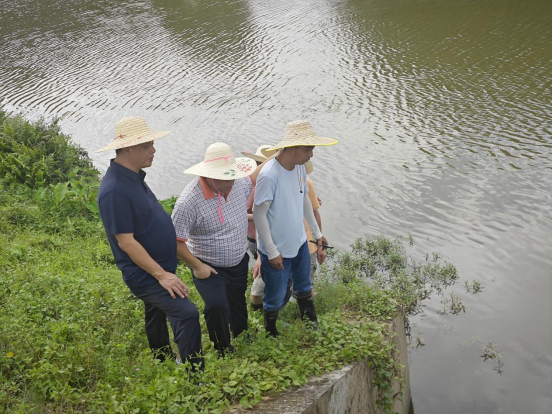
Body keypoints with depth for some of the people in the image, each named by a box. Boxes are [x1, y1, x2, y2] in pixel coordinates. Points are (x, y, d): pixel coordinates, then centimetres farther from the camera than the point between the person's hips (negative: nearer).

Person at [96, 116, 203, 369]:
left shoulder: (133, 177, 5)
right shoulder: (115, 190, -26)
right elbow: (126, 242, -26)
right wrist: (161, 275, -24)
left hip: (158, 267, 10)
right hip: (145, 274, -10)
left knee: (157, 315, 25)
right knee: (187, 313, -19)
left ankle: (164, 363, 45)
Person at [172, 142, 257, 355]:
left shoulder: (240, 182, -14)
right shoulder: (189, 201, -31)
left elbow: (254, 180, 14)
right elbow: (176, 241, -23)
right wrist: (197, 266, -19)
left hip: (239, 262, 6)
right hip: (209, 267, -5)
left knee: (238, 304, 24)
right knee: (217, 306, -23)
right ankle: (224, 352, 6)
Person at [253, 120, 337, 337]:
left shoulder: (300, 167, -5)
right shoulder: (269, 175, -29)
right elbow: (259, 215, -22)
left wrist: (317, 234, 16)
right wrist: (272, 252, -18)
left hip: (299, 242, 8)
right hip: (277, 250, -7)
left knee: (304, 288, 28)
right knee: (275, 298, 13)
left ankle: (313, 328, 51)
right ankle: (270, 336, 39)